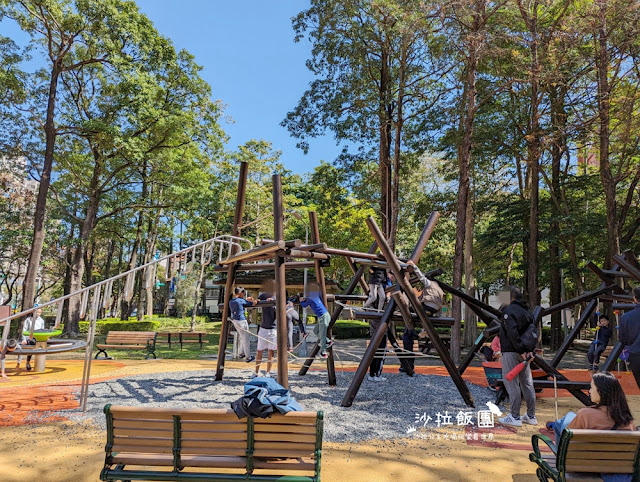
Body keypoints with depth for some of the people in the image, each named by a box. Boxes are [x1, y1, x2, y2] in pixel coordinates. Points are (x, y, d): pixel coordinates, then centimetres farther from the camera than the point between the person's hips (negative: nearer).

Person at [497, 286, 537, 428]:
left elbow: (512, 333, -24)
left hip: (511, 352, -8)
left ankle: (515, 417, 1)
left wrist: (521, 350, -19)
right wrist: (530, 350, 4)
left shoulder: (509, 310, -14)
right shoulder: (526, 311, 13)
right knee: (527, 383, 13)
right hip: (523, 353, 9)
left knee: (511, 383, -2)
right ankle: (531, 416, 21)